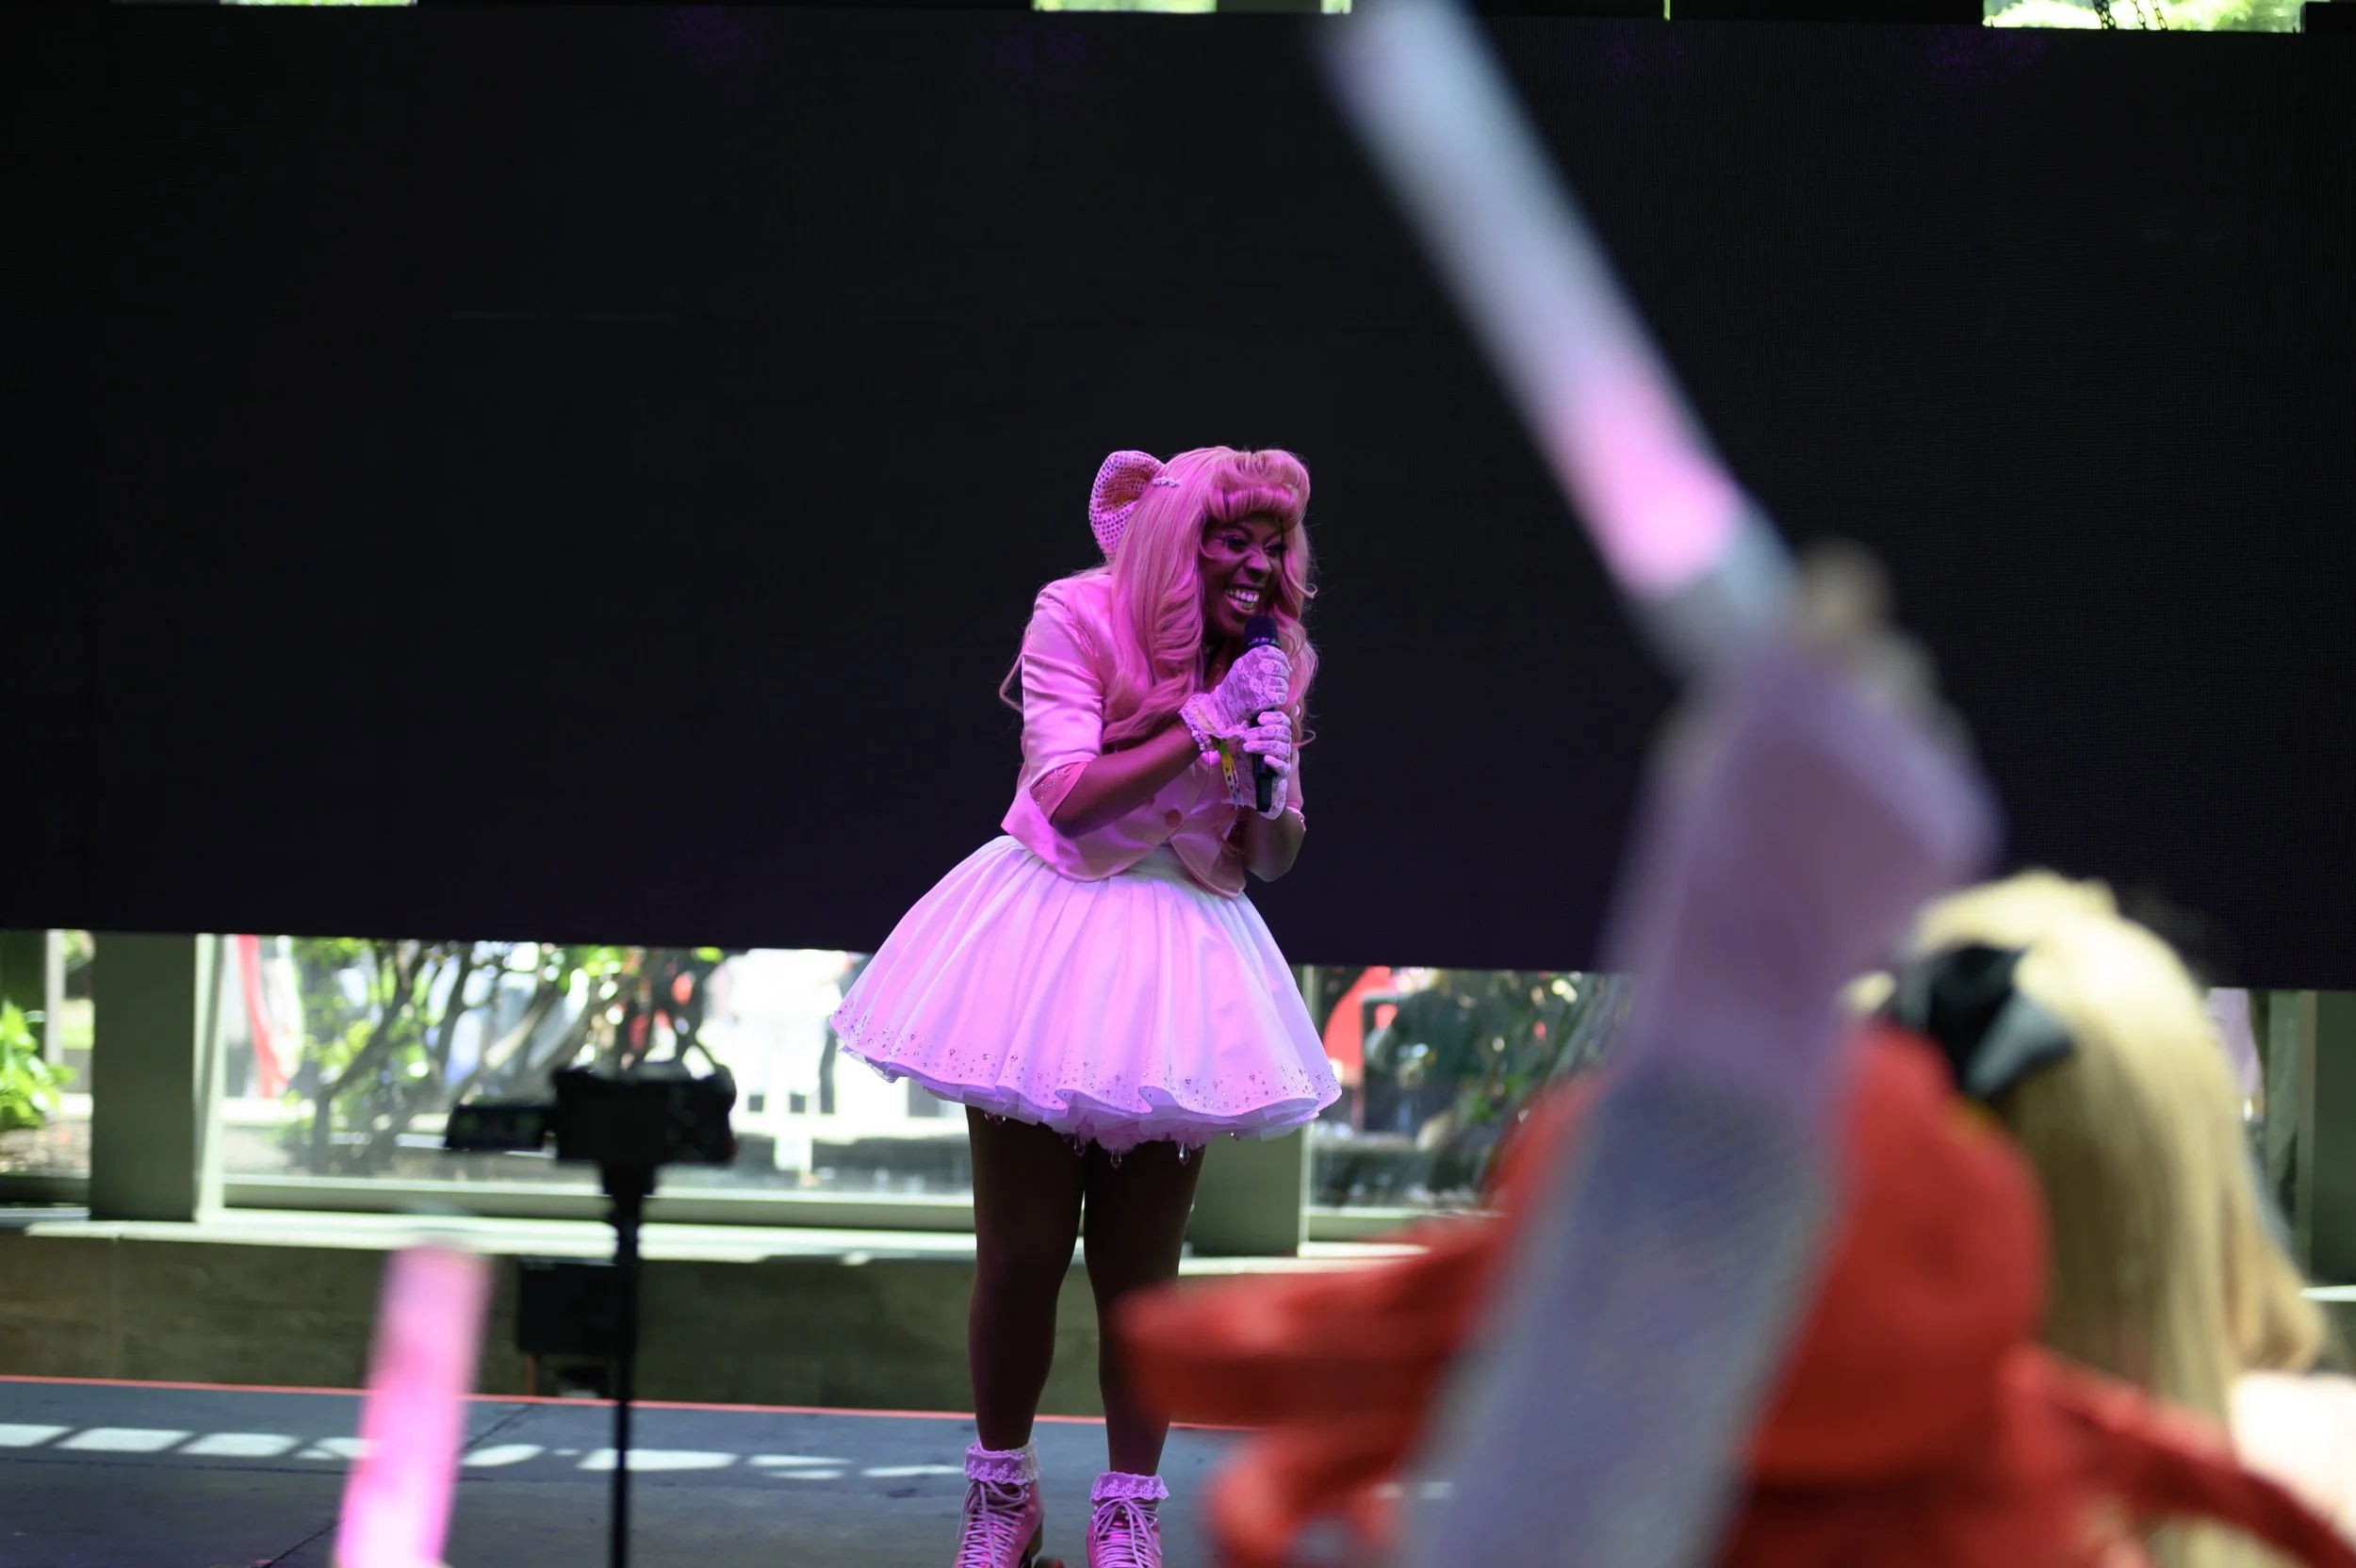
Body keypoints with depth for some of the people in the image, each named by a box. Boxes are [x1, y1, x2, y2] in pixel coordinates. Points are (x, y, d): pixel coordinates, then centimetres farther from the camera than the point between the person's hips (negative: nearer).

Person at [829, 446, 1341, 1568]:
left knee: (1140, 1271, 6)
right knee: (1020, 1258, 2)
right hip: (1051, 930, -3)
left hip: (1178, 950, 3)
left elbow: (1272, 860, 8)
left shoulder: (1273, 661, 3)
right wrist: (1205, 726, -20)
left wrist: (1270, 789, -13)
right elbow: (1069, 794, -19)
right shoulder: (1076, 617, -10)